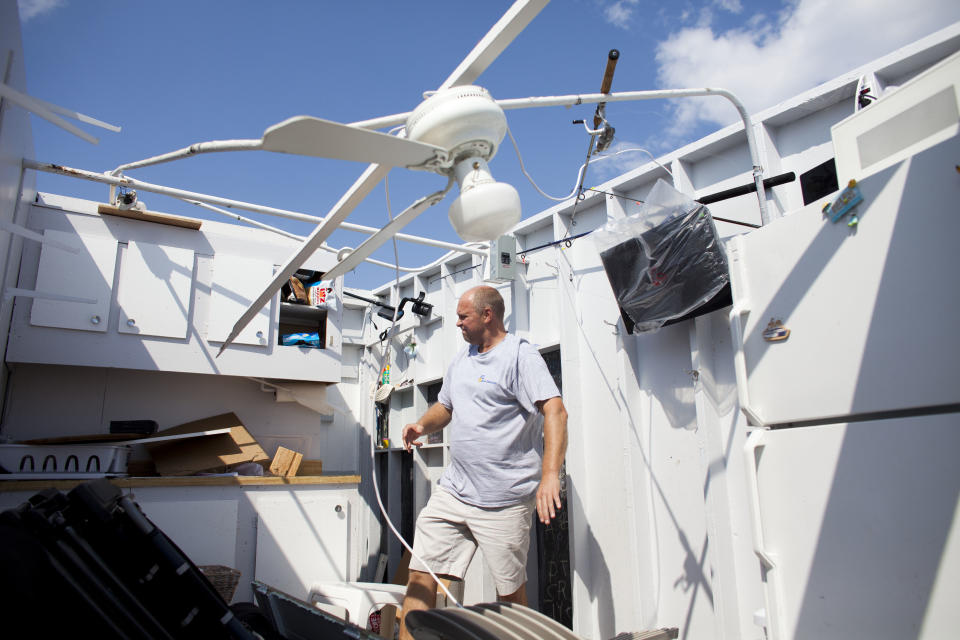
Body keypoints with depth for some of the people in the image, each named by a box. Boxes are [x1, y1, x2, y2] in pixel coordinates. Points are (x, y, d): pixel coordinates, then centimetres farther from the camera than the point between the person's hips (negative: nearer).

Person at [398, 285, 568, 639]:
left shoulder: (520, 355, -9)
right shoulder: (461, 360, 16)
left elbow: (555, 412, -20)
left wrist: (550, 474, -31)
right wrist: (423, 425, 6)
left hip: (504, 500, -7)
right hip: (453, 491, 7)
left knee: (511, 592, 7)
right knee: (421, 576, 4)